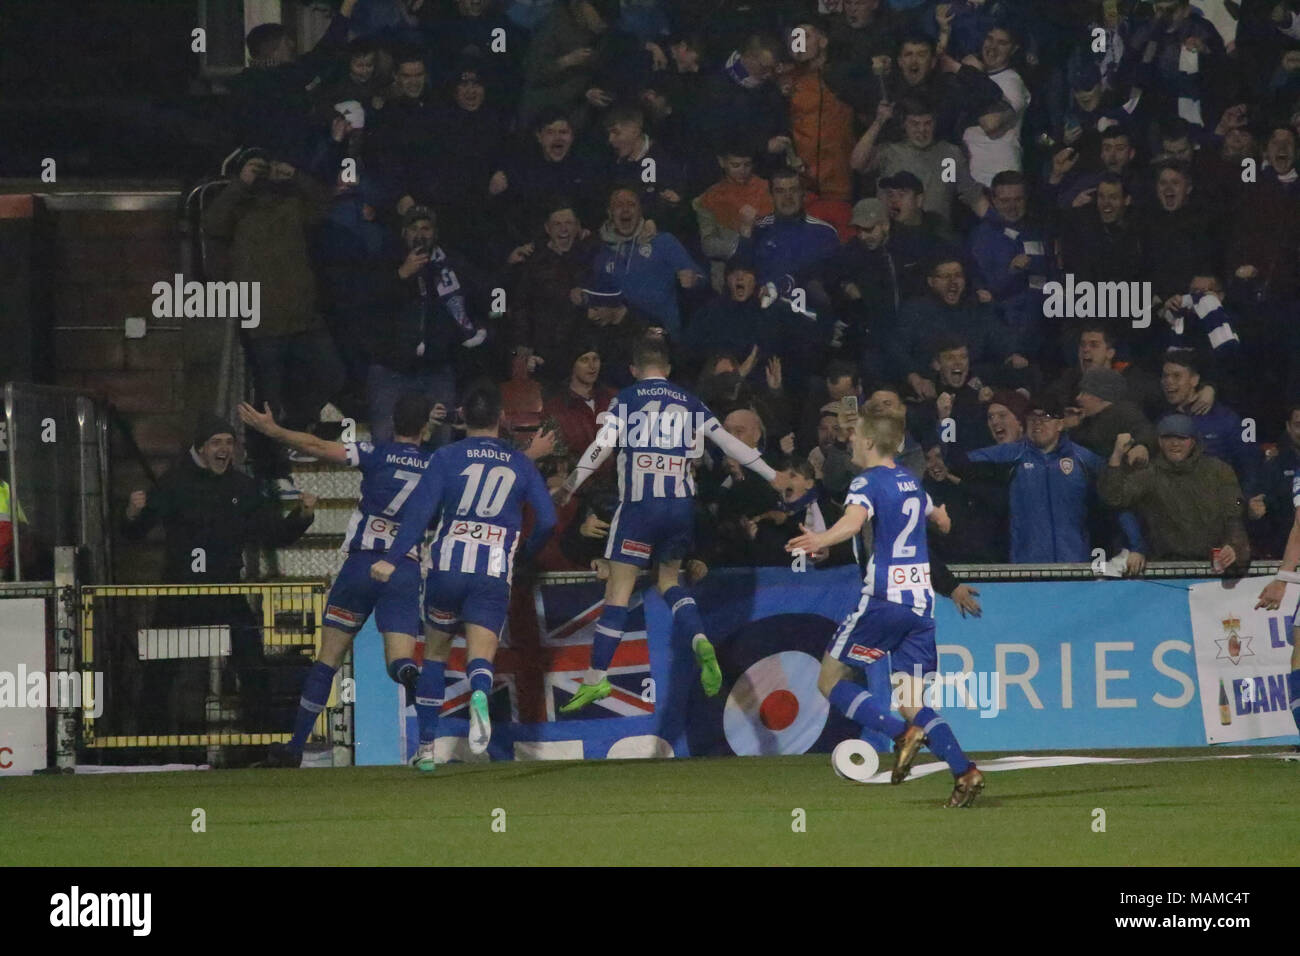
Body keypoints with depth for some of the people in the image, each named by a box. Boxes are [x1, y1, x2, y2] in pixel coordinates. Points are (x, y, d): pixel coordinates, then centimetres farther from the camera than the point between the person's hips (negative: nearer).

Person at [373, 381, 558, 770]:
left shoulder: (447, 457, 4)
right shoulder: (521, 463, 11)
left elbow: (420, 511, -6)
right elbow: (547, 519, 8)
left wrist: (394, 560, -9)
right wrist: (526, 551, 26)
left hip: (446, 566, 0)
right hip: (494, 573, 0)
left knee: (435, 653, 17)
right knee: (481, 656, -9)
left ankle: (426, 747, 17)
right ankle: (479, 695, -47)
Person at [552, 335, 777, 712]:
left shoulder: (627, 399, 4)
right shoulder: (689, 402, 14)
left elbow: (603, 444, -9)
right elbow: (730, 444, 16)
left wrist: (571, 484, -10)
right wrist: (774, 476, 25)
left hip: (639, 506, -4)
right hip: (683, 504, 4)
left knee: (618, 591, -2)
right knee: (669, 580, 22)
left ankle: (596, 677, -5)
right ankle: (699, 641, -5)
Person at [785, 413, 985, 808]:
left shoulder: (868, 482, -6)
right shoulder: (912, 481, 17)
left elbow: (854, 520, -28)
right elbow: (941, 521, 36)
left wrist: (821, 540, -45)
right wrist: (942, 520, 59)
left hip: (883, 598, -7)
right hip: (921, 600, 7)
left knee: (831, 679, 4)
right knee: (912, 704, 6)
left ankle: (902, 732, -15)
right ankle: (964, 771, -14)